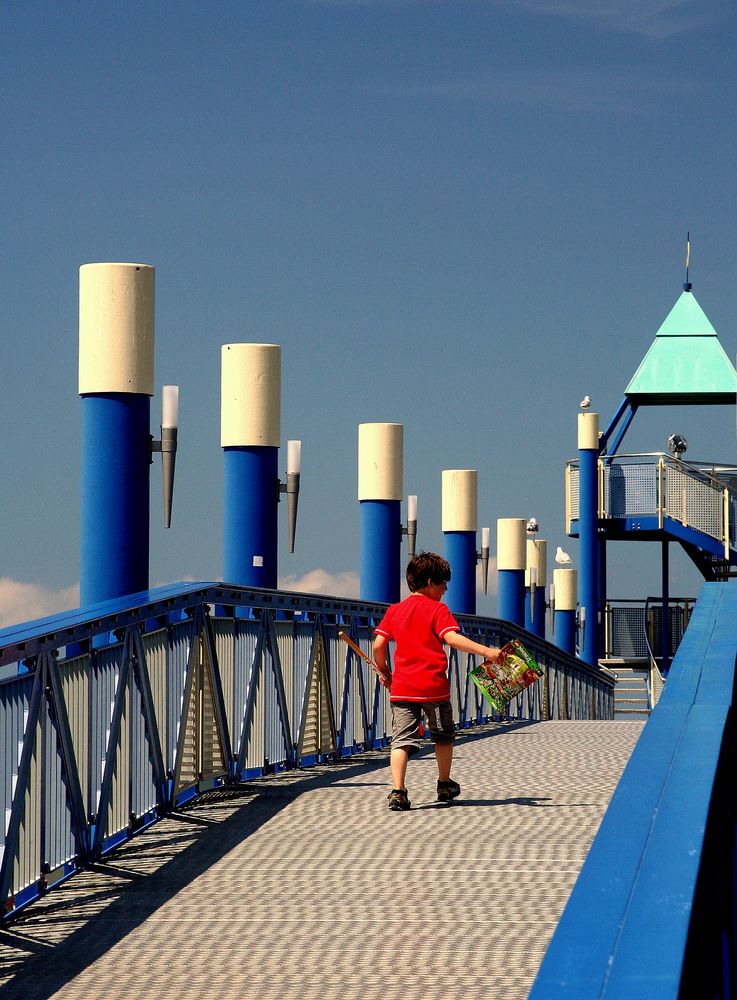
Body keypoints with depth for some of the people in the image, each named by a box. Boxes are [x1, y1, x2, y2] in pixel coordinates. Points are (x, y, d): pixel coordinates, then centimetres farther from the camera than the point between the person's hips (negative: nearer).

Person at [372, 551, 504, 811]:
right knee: (444, 736, 19)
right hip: (434, 686, -3)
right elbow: (452, 638, -20)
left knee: (402, 740, -2)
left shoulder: (394, 611, 10)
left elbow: (378, 645, 5)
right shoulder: (437, 609, -4)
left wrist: (383, 672, 21)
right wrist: (484, 651, -26)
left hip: (402, 688, 3)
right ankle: (444, 785, 32)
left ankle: (397, 790, -18)